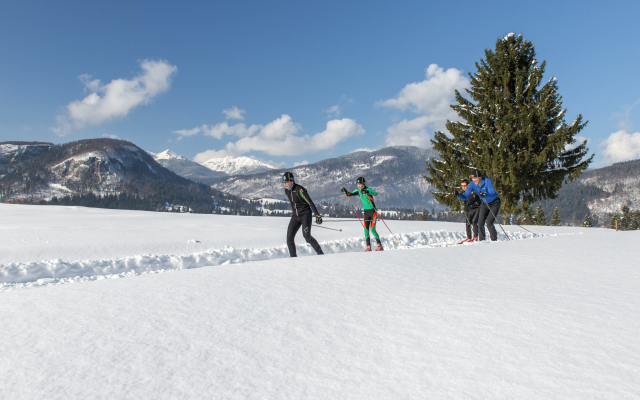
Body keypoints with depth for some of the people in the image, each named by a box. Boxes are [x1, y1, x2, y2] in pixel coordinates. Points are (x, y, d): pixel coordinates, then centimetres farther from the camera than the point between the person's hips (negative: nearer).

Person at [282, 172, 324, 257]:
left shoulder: (299, 190, -17)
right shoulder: (286, 191, 5)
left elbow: (310, 202, -17)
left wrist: (317, 215, -20)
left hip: (305, 214, -7)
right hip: (295, 216, 7)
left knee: (306, 235, -21)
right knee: (289, 237, -6)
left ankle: (321, 254, -8)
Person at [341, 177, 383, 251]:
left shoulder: (368, 189, -15)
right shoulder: (358, 191, 5)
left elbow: (375, 193, -32)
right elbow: (350, 194, 14)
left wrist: (367, 192, -48)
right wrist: (345, 191, -6)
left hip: (373, 211, -6)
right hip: (366, 212, 6)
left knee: (372, 229, -11)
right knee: (366, 229, 1)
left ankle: (380, 246, -2)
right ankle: (368, 247, 7)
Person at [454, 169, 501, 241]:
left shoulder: (487, 181, -27)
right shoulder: (472, 184, -14)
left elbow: (493, 194, -37)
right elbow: (465, 196, -15)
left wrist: (485, 195, -57)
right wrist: (458, 194, -35)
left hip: (494, 203, -5)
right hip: (485, 203, 5)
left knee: (488, 222, -15)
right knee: (480, 223, -4)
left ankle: (494, 240, 1)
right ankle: (481, 240, 9)